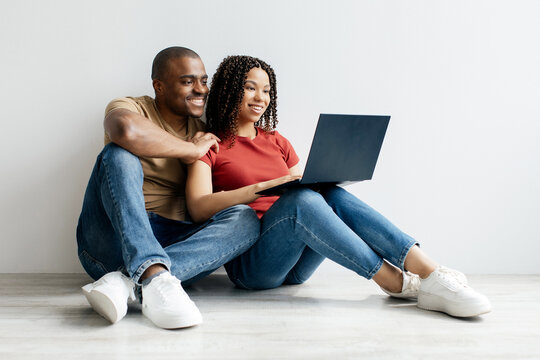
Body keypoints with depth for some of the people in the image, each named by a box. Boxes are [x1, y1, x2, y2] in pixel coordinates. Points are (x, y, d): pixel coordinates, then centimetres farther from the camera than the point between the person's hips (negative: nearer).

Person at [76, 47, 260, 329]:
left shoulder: (203, 134, 18)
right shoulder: (133, 108, 3)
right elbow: (126, 130, -26)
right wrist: (192, 150, -14)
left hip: (174, 243, 4)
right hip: (112, 240, -4)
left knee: (245, 218, -18)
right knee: (119, 154, -25)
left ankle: (125, 282, -36)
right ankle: (153, 276, -45)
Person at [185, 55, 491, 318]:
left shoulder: (277, 142, 20)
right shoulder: (210, 146, 2)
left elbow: (308, 186, 15)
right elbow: (198, 208, -15)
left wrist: (323, 180, -8)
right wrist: (264, 187, -25)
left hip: (294, 265, 5)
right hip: (248, 264, -5)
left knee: (334, 196, -24)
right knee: (301, 199, -32)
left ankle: (430, 272, -35)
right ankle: (395, 282, -31)